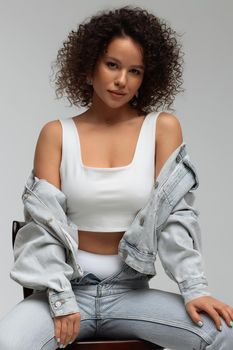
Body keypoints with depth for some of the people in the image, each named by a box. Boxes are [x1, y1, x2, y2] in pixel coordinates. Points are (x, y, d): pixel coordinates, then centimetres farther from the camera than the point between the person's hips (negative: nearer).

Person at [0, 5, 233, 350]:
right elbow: (45, 222, -3)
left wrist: (194, 288, -16)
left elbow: (175, 214, -4)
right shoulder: (56, 134, 3)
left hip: (131, 292, 1)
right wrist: (62, 299, -14)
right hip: (69, 288, 0)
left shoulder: (163, 127, 2)